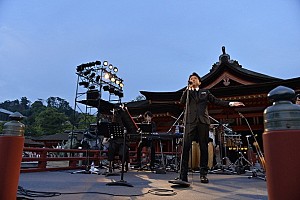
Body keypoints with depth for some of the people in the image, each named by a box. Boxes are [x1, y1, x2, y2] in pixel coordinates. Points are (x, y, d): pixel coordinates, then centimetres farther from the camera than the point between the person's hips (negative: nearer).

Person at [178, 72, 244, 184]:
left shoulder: (205, 92, 23)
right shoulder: (187, 92, 20)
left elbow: (216, 101, 17)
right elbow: (182, 102, 3)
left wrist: (231, 103, 7)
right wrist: (188, 88, 2)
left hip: (203, 121, 2)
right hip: (190, 121, -1)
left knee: (204, 147, 0)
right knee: (186, 147, -9)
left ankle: (203, 174, 6)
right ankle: (183, 174, -6)